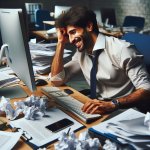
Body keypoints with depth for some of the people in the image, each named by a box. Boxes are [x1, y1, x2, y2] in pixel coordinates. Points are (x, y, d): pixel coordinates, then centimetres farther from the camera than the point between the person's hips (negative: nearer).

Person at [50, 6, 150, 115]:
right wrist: (61, 42, -2)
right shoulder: (81, 52, 5)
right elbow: (57, 80, 3)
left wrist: (113, 104, -33)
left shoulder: (121, 49, -15)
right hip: (101, 109, 6)